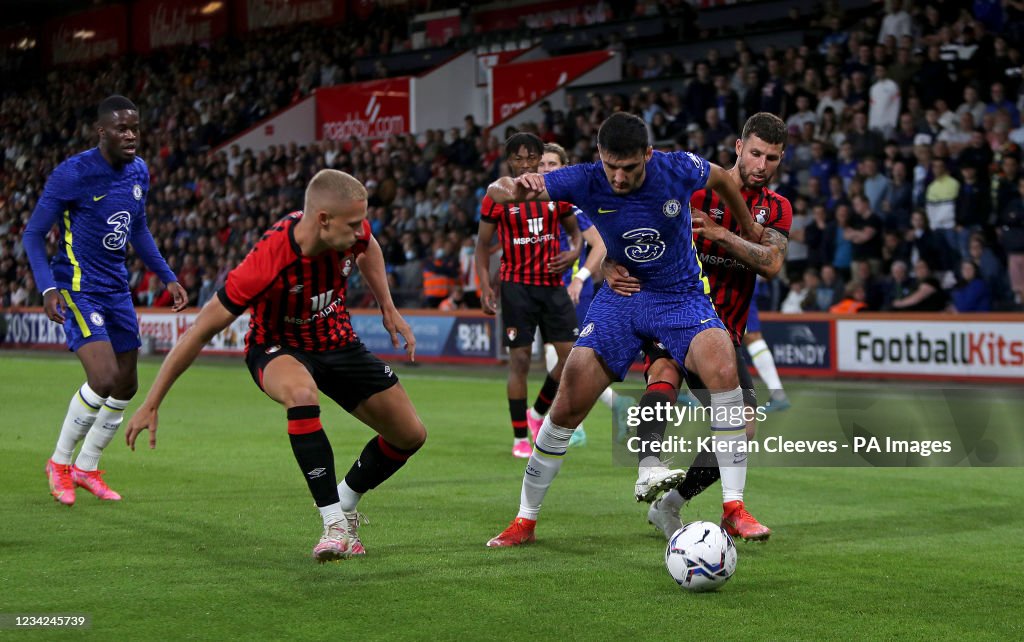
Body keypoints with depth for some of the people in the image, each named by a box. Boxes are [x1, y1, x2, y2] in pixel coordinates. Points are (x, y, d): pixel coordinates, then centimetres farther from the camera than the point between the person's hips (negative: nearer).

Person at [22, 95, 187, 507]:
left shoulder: (139, 172, 4)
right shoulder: (72, 174, -17)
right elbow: (33, 234, -12)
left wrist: (167, 277, 14)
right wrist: (48, 287, -25)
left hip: (116, 288, 8)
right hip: (77, 287, -8)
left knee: (126, 386, 10)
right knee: (104, 377, -21)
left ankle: (87, 468, 28)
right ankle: (60, 462, 1)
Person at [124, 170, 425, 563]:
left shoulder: (352, 231, -21)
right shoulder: (268, 262, -37)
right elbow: (201, 331, -30)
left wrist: (388, 308, 5)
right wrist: (151, 405, -27)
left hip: (338, 343, 6)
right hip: (278, 349, -6)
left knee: (411, 435, 2)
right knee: (301, 393, -41)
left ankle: (344, 506, 26)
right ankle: (334, 524, -33)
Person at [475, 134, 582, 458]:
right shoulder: (497, 197, -2)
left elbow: (574, 229, 17)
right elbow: (483, 244, 3)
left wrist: (573, 252, -5)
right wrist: (485, 286, -9)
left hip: (553, 285, 3)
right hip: (517, 287, -3)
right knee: (520, 361, -4)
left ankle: (538, 413, 20)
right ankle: (520, 438, 5)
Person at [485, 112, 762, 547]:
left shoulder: (679, 170, -17)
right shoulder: (586, 182, -16)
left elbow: (719, 177, 8)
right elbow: (496, 190, -19)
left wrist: (748, 225, 22)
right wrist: (516, 190, -44)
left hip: (682, 297, -1)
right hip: (621, 296, 1)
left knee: (723, 371, -30)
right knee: (567, 407, -6)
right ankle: (525, 520, 13)